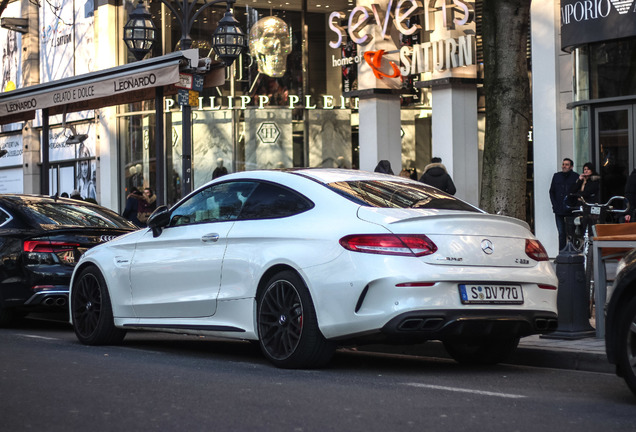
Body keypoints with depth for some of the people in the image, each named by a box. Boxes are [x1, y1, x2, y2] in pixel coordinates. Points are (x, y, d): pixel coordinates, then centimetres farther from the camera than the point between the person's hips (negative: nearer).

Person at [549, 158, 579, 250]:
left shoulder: (575, 176, 0)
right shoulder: (556, 176, 12)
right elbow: (552, 192, 15)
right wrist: (555, 205, 3)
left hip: (571, 211, -3)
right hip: (559, 210, 4)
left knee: (571, 233, -6)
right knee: (561, 233, 6)